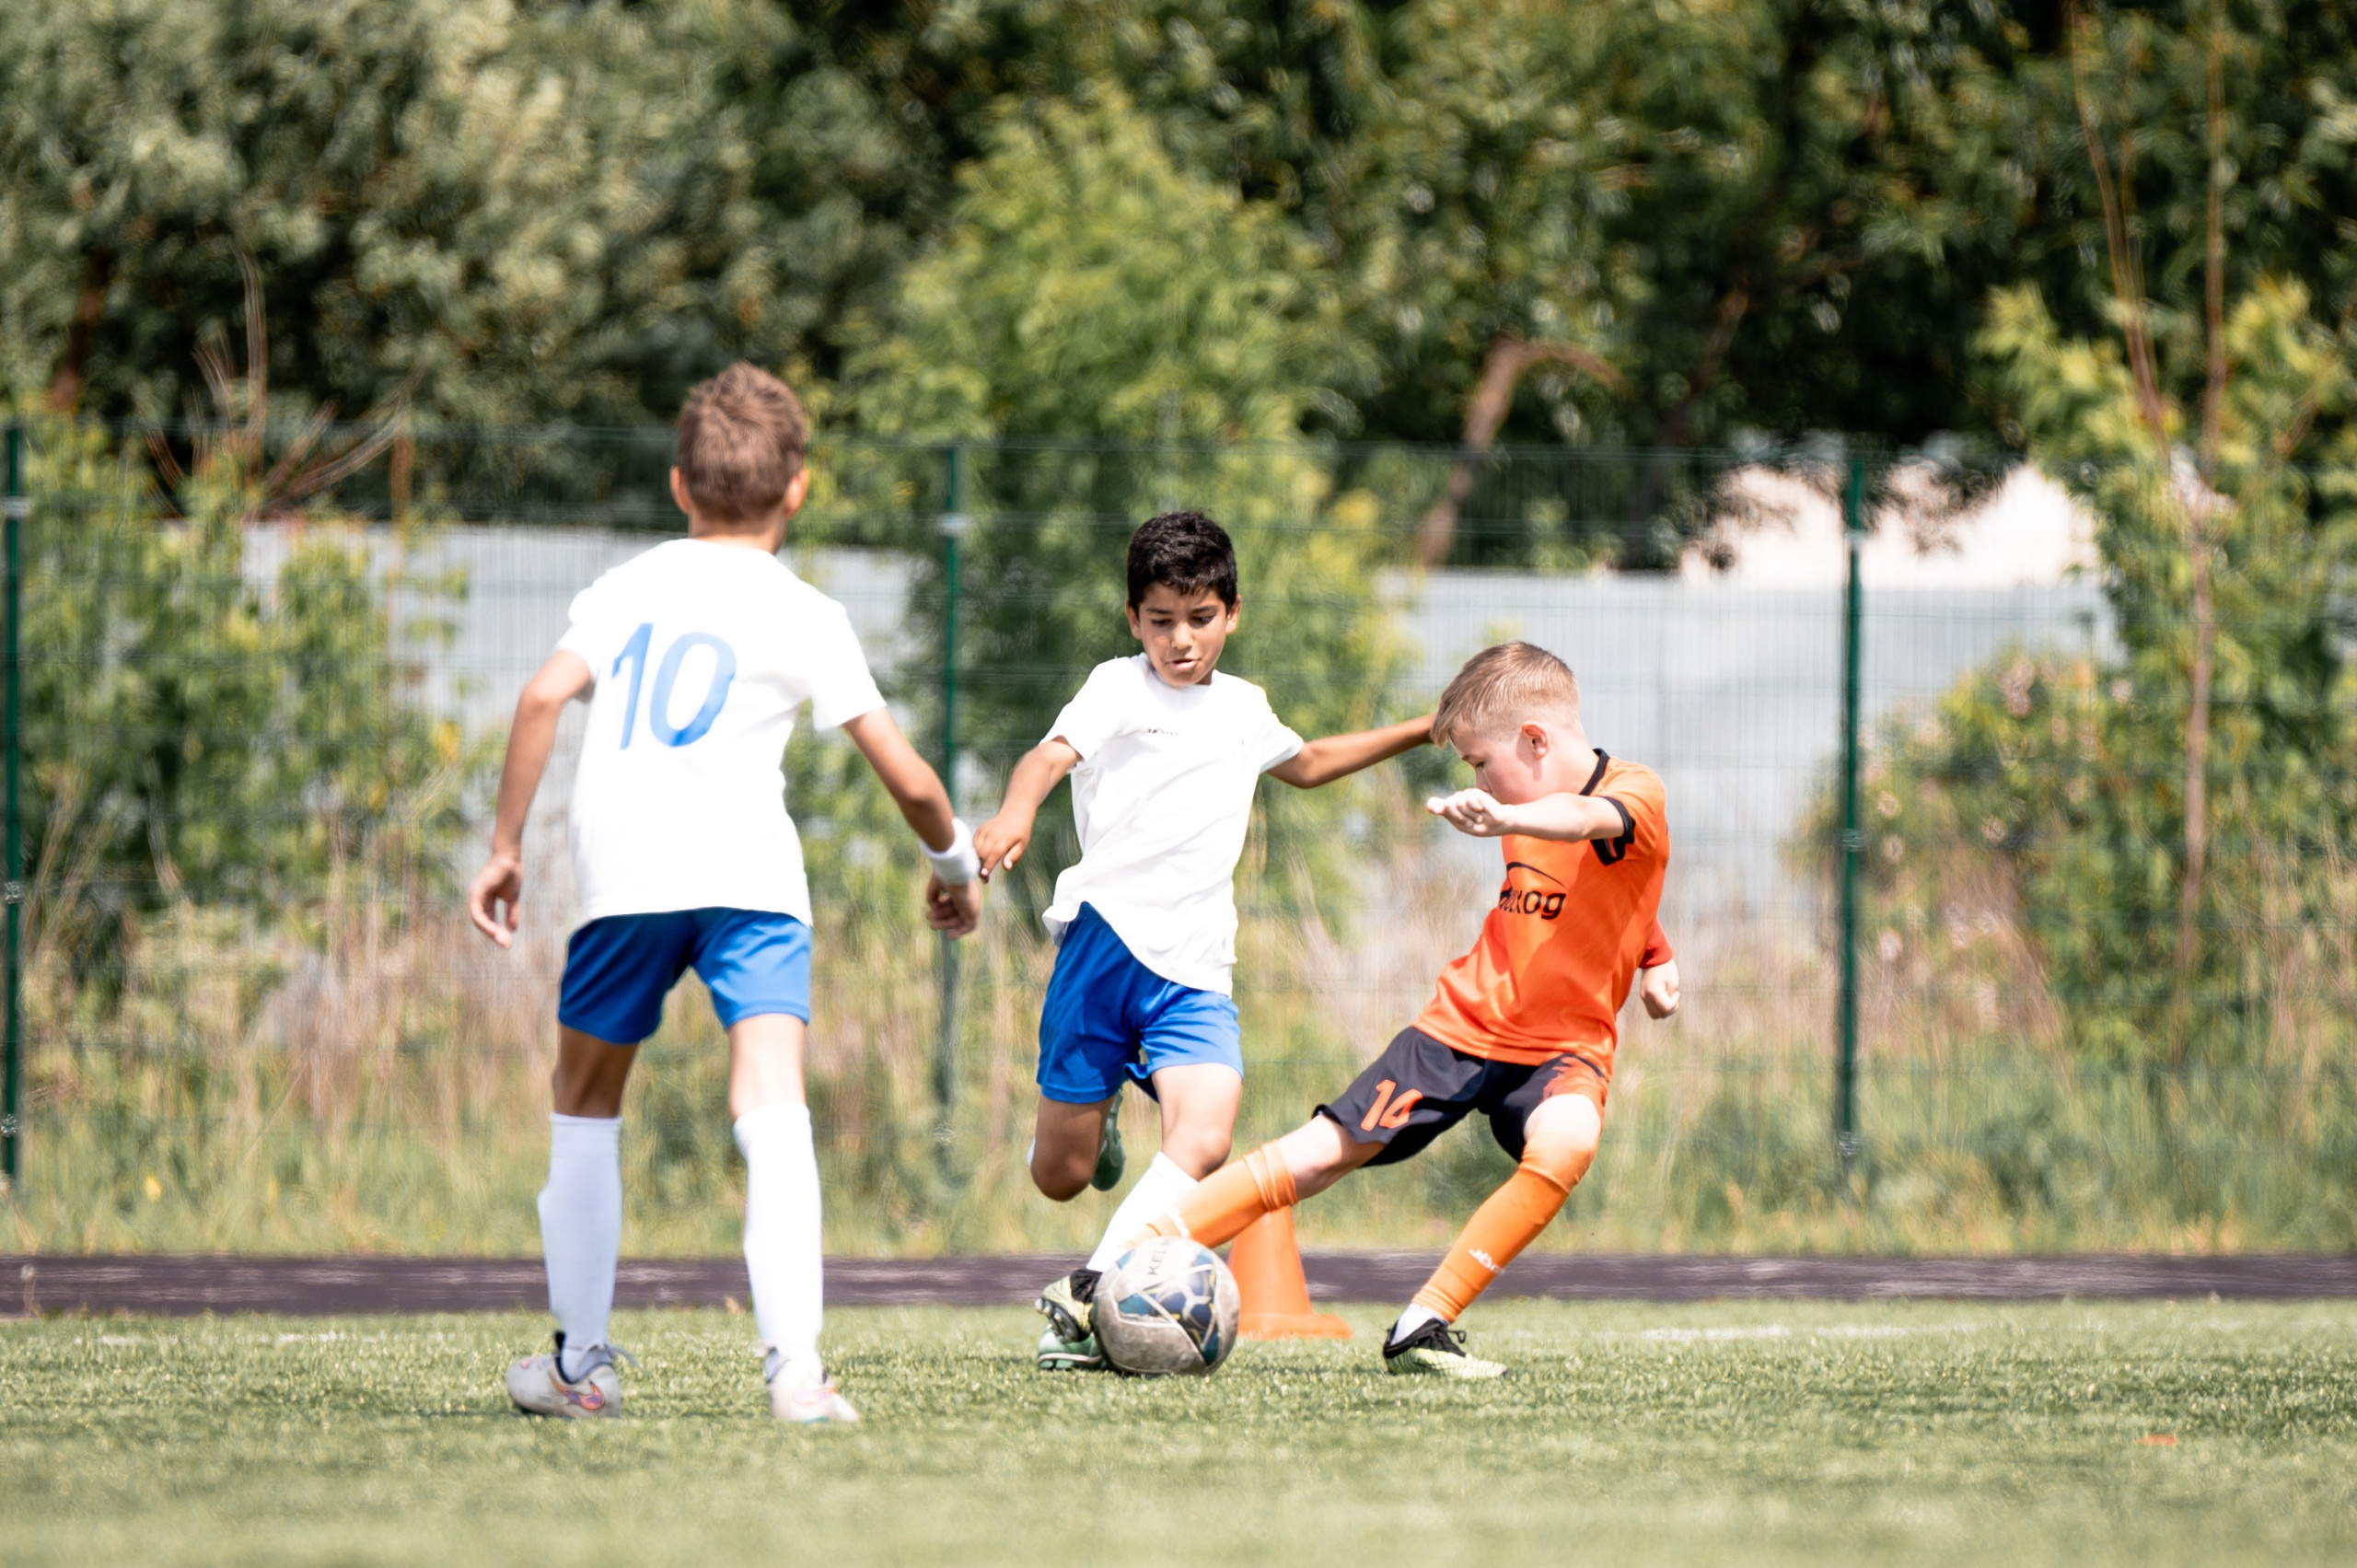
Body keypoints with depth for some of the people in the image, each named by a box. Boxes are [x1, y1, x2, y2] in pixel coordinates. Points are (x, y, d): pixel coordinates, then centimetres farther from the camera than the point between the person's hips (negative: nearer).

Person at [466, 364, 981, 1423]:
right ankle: (796, 1365, -28)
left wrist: (506, 846, 6)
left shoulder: (627, 588, 17)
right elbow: (908, 778, 10)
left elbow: (543, 698, 0)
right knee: (773, 1111, -11)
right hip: (747, 868, -2)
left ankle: (581, 1362, 22)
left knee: (584, 1103, 21)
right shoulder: (804, 618, 12)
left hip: (621, 869, 2)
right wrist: (954, 867, 29)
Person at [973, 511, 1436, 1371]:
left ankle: (1088, 1297, -24)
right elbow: (1052, 754, -19)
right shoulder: (1119, 688, 1)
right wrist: (1015, 814, -40)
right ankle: (1097, 1110, 37)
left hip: (1196, 968, 4)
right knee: (1061, 1177, 1)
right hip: (1106, 935, -4)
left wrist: (1418, 732, 43)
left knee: (1205, 1138, -23)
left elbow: (1306, 764, 42)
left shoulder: (1242, 709, 20)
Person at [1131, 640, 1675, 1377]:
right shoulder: (1528, 818, 7)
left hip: (1565, 1041, -5)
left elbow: (1588, 820, -41)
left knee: (1566, 1143, -36)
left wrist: (1503, 816, -60)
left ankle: (1423, 1324, -29)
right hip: (1464, 1020, 5)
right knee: (1324, 1149, -5)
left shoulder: (1637, 793, -15)